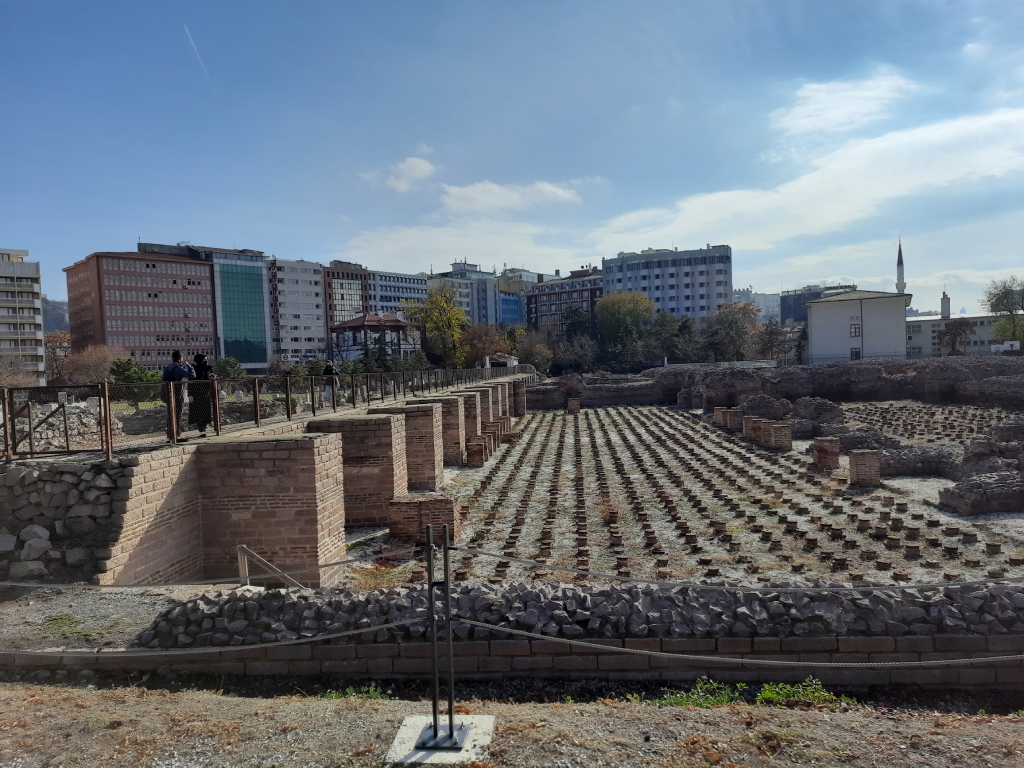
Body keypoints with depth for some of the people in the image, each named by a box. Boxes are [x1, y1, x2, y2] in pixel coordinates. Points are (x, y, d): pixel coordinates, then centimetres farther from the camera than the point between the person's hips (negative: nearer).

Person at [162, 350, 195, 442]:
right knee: (177, 415, -4)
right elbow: (192, 375, -20)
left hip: (168, 394, 8)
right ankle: (176, 435, -4)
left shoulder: (168, 367, 10)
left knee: (170, 415, 13)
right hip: (177, 394, -8)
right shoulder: (179, 368, -14)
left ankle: (170, 435, 19)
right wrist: (188, 366, -3)